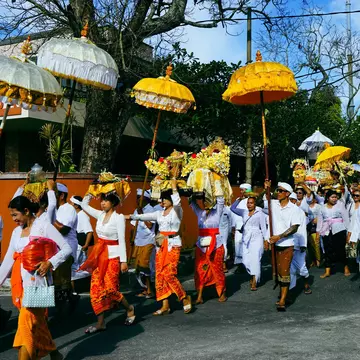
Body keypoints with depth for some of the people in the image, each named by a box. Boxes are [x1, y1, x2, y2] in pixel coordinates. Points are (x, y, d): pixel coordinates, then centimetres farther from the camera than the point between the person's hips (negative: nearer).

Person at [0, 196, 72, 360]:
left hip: (36, 280, -7)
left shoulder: (44, 226, -6)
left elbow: (67, 248, -8)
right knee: (36, 321, 14)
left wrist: (50, 263, -21)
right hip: (20, 281, 7)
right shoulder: (16, 231, 13)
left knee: (27, 323, -12)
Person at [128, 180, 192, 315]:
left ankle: (185, 298, 6)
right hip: (161, 245, 7)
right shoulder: (159, 213, 14)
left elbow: (177, 202, -26)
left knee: (168, 274, -13)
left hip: (173, 245, -7)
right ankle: (165, 306, 8)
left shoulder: (177, 211, -5)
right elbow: (145, 216, 9)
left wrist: (174, 187, -19)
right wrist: (131, 216, -1)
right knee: (160, 275, 2)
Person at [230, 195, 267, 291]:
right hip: (246, 239, 4)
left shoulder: (260, 213, 0)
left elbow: (263, 227, -1)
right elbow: (233, 208, 9)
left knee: (255, 260, -10)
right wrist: (239, 198, 3)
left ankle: (254, 282, -4)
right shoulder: (244, 212, 12)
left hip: (256, 238, -4)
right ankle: (253, 276, 26)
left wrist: (266, 239, -6)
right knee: (246, 261, 1)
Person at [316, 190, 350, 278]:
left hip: (339, 230, -3)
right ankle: (327, 271, 7)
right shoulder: (323, 207, 11)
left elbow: (345, 218, 0)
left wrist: (347, 230, -6)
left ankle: (346, 267, 17)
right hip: (327, 232, 3)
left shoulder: (340, 204, 2)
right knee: (328, 251, 3)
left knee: (340, 250, -2)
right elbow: (320, 220, 13)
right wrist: (318, 233, 9)